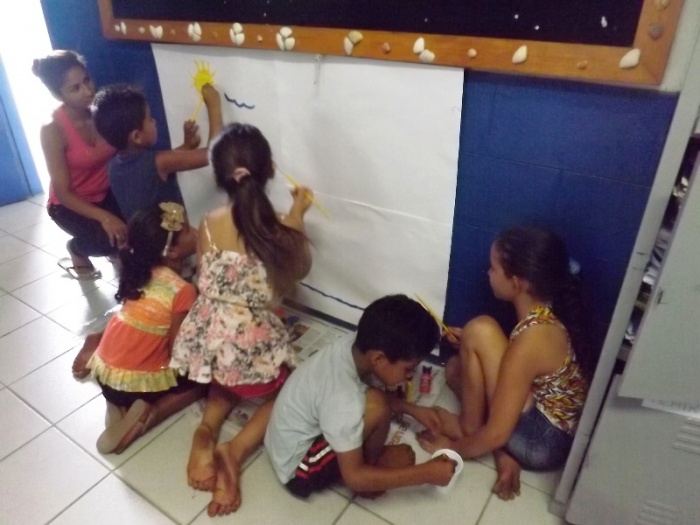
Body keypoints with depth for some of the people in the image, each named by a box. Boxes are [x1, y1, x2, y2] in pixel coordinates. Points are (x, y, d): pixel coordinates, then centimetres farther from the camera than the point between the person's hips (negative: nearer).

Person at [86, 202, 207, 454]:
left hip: (105, 368, 6)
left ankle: (117, 402, 12)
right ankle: (149, 414, -6)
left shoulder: (139, 270, -1)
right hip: (136, 381, -6)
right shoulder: (183, 290, -21)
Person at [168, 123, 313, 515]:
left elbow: (205, 278, 9)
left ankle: (207, 430, 10)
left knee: (225, 379, 38)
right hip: (254, 346, -3)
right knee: (283, 387, 30)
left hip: (205, 341, 4)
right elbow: (300, 271, 8)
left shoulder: (208, 224, -6)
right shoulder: (283, 230, -14)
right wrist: (298, 215, 15)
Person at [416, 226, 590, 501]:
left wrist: (451, 447, -6)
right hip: (554, 429, 9)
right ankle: (505, 455, 2)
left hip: (543, 444, -9)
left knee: (480, 329, -20)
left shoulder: (531, 339, -31)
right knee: (455, 367, 15)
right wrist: (471, 345, 6)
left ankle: (467, 427, 1)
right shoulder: (548, 313, -5)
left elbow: (496, 434, -24)